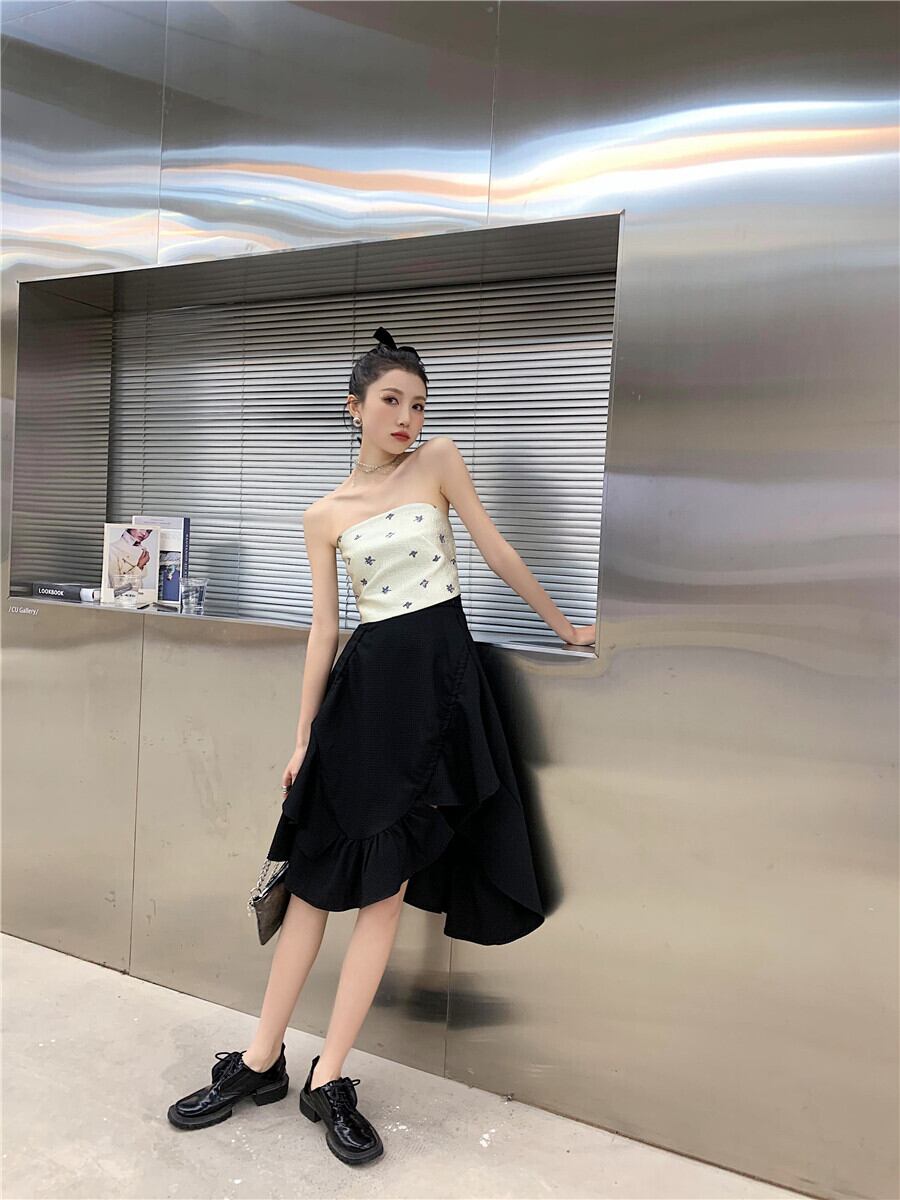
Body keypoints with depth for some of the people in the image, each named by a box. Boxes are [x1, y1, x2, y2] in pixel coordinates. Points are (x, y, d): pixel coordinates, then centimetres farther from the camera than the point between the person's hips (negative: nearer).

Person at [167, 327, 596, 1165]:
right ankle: (261, 1061, 18)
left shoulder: (439, 461, 4)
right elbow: (323, 628, 6)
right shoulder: (324, 516, 7)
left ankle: (328, 1081, 9)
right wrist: (303, 739, 5)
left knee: (386, 884, 0)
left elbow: (498, 551, 7)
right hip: (365, 683, 1)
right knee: (316, 875, 5)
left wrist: (565, 627, 9)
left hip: (438, 677, -1)